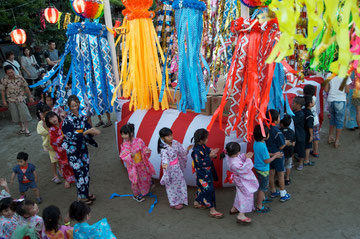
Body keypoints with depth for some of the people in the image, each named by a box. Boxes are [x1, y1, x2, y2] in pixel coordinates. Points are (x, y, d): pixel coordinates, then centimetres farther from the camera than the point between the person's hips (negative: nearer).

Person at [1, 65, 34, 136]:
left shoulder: (19, 78, -8)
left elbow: (26, 87, -1)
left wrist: (30, 96, 0)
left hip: (21, 99, -1)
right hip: (11, 101, 2)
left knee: (24, 114, -6)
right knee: (16, 116, 9)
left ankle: (27, 129, 4)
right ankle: (22, 128, 27)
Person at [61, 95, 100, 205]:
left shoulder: (82, 117, 1)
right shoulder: (67, 121, -17)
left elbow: (88, 129, 4)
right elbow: (73, 137, -22)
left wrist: (93, 131, -19)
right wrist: (87, 132, -27)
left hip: (83, 148, 6)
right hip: (73, 151, -6)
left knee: (86, 171, 15)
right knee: (79, 173, 2)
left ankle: (86, 193, 34)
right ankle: (82, 196, 20)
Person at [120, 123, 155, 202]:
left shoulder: (139, 141, -13)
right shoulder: (124, 145, -15)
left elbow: (144, 149, -3)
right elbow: (123, 156, -17)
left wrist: (147, 151, -26)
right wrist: (130, 156, -36)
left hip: (142, 164, 2)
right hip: (133, 166, -2)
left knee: (145, 178, 19)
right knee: (135, 181, 10)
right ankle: (136, 195, 36)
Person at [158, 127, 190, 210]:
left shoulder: (175, 143, -8)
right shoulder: (164, 149, -27)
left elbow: (181, 152, 8)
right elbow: (165, 158, -44)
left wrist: (187, 150, -3)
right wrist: (165, 164, -61)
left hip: (177, 167, 7)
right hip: (170, 169, -7)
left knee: (180, 182, 20)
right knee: (172, 186, 10)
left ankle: (180, 200, 43)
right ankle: (174, 203, 31)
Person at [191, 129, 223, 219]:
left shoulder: (203, 146, 0)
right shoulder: (197, 150, -28)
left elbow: (208, 150, 13)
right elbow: (200, 163, -28)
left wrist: (212, 152, -9)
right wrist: (210, 156, -28)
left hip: (207, 172, 10)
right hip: (202, 175, -10)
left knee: (202, 188, 24)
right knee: (208, 189, -4)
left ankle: (197, 202, 44)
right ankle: (212, 211, 5)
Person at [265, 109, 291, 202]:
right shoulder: (277, 132, -27)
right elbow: (281, 146, -19)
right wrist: (286, 143, 0)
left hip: (268, 155, 6)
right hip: (277, 156, -6)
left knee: (271, 174, 18)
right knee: (280, 175, 9)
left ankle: (273, 191, 34)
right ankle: (283, 195, 22)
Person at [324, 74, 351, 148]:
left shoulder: (329, 75, -2)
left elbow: (326, 89, -3)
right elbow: (347, 91, -8)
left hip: (331, 100, 3)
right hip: (340, 100, -3)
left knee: (332, 119, 22)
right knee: (340, 121, 9)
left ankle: (330, 137, 29)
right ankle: (337, 141, 13)